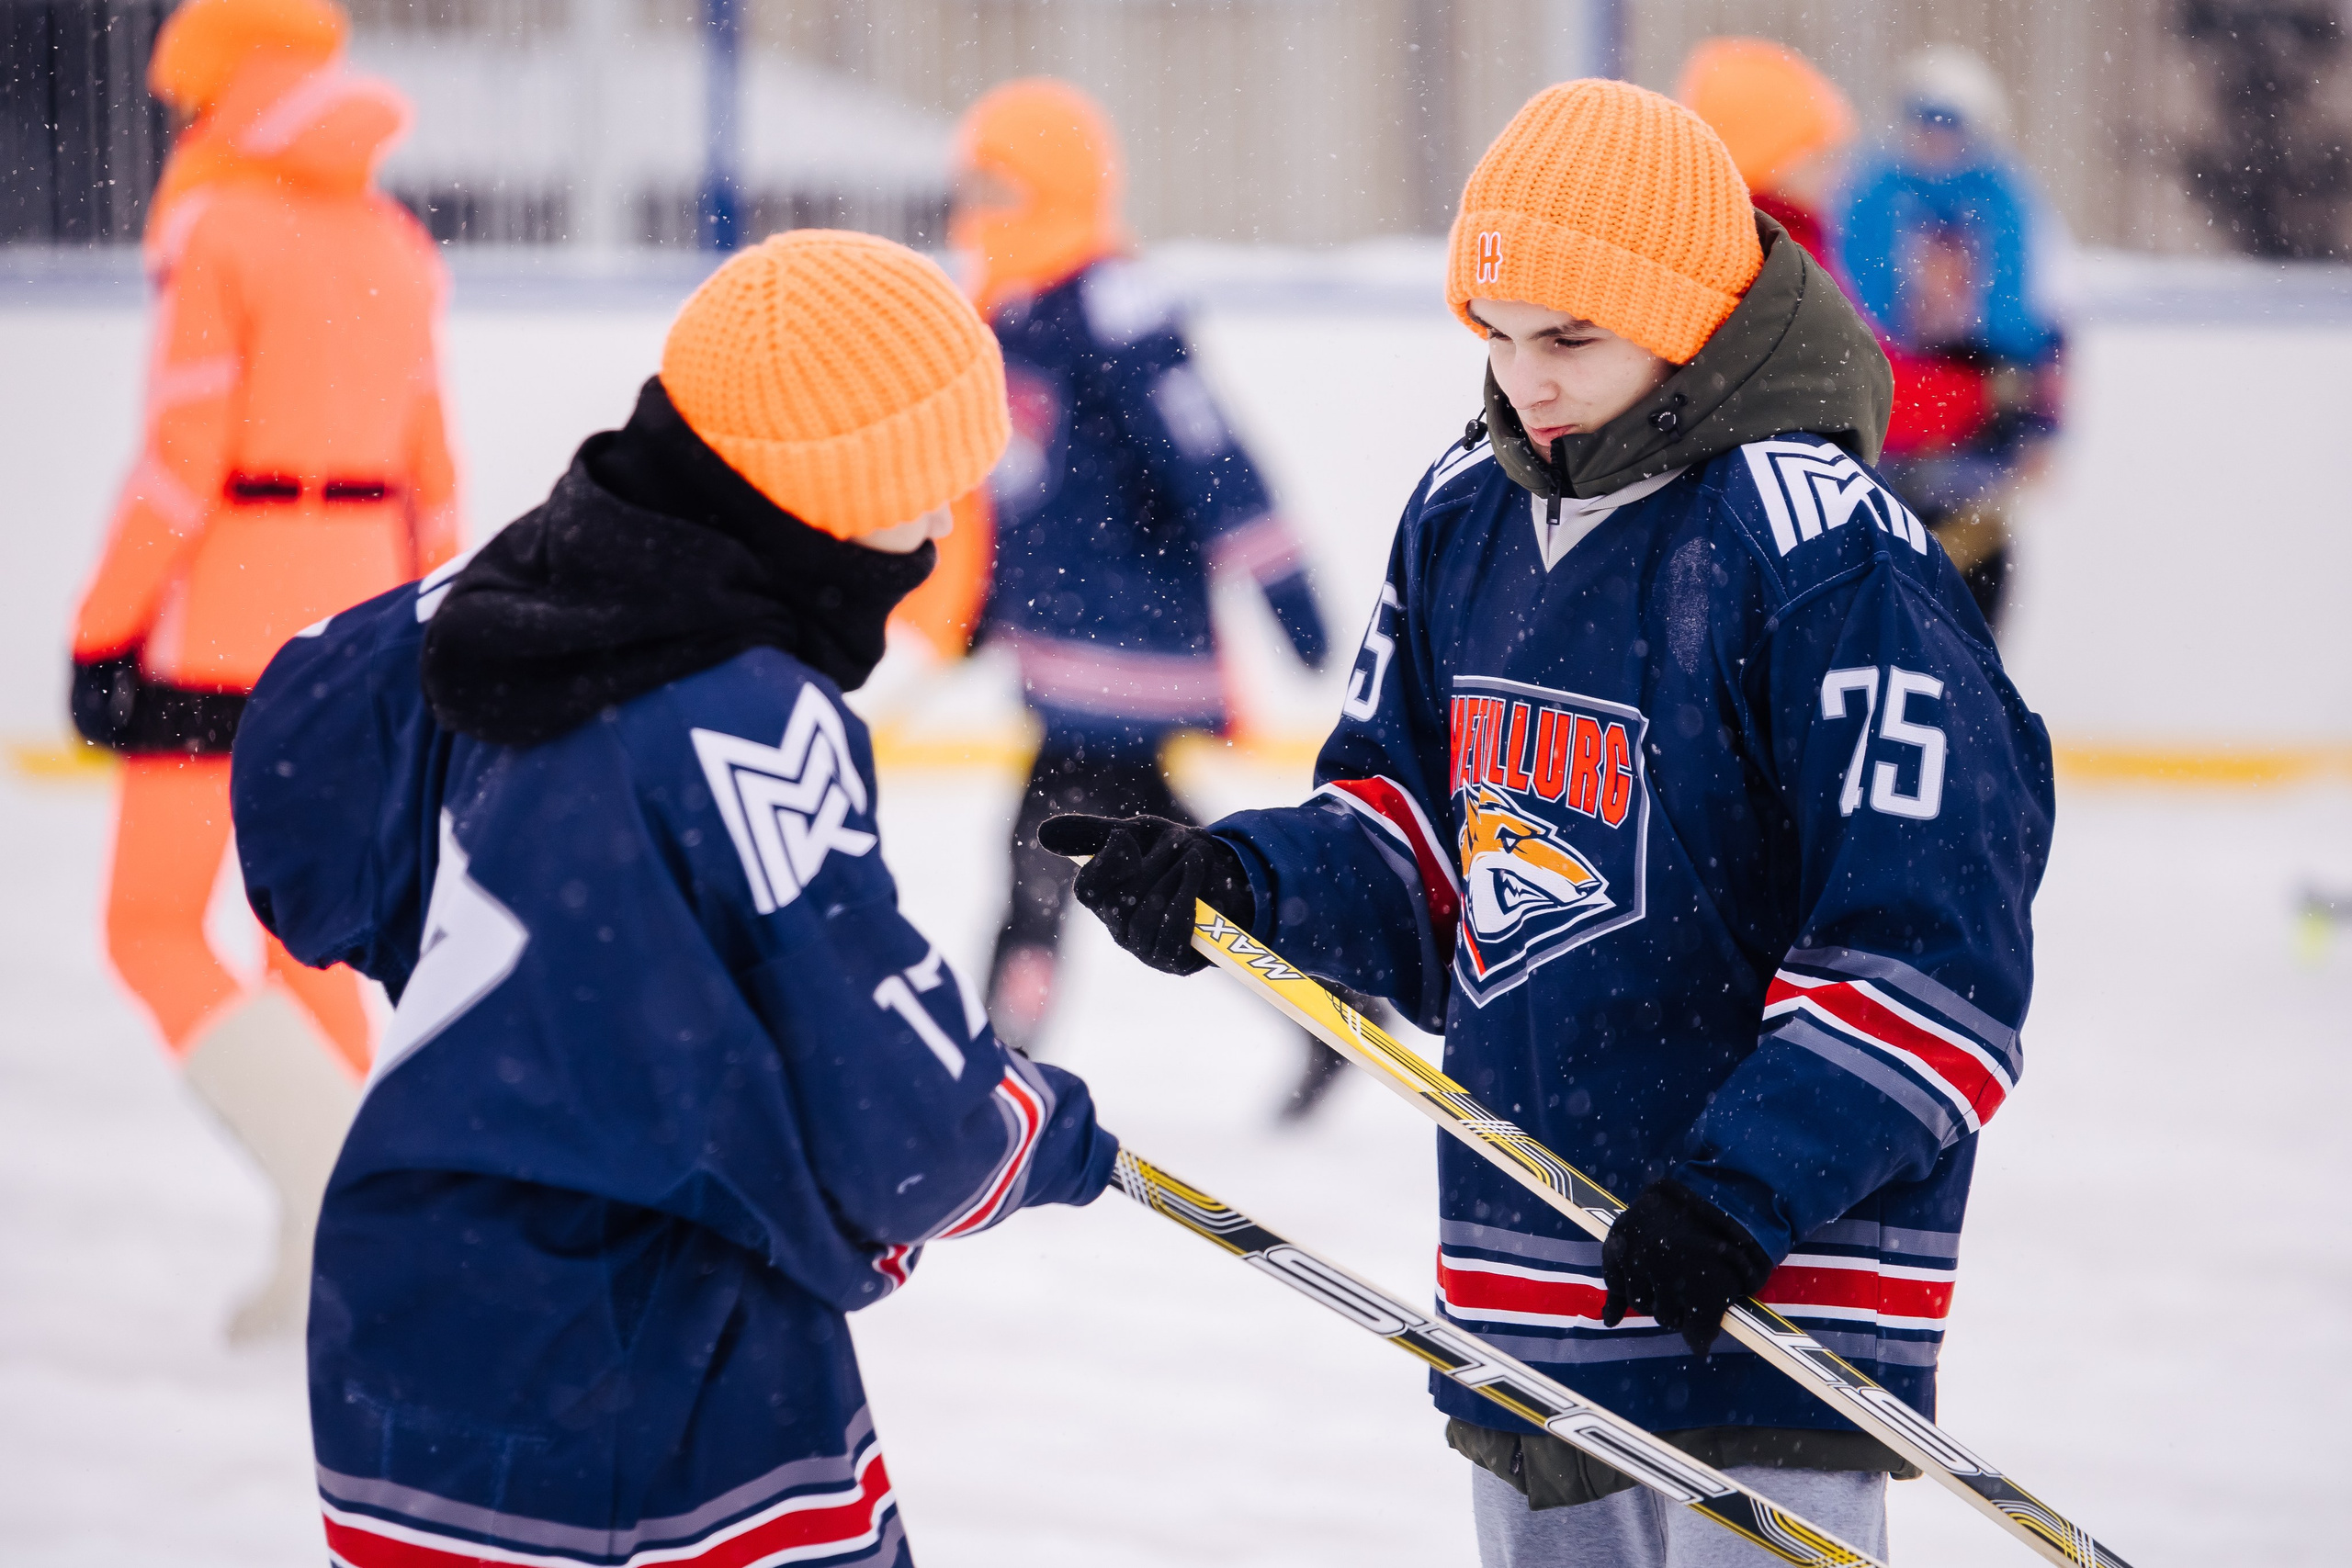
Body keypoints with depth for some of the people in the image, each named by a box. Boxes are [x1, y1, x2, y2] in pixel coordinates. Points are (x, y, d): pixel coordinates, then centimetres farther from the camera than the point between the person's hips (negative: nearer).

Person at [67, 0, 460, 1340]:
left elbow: (183, 455, -15)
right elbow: (428, 463, 12)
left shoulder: (215, 228, -10)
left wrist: (104, 625, -10)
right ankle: (322, 1264, 14)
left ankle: (339, 1175, -19)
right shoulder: (392, 241, 9)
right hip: (359, 604, 7)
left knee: (157, 929, 1)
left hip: (227, 604, -7)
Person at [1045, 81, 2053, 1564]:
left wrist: (1746, 1187, -25)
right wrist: (1236, 882, -4)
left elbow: (1932, 936, -19)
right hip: (1519, 1276, 8)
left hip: (1768, 1277, -7)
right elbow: (1411, 834, 16)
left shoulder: (1824, 548, -16)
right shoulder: (1463, 514, 8)